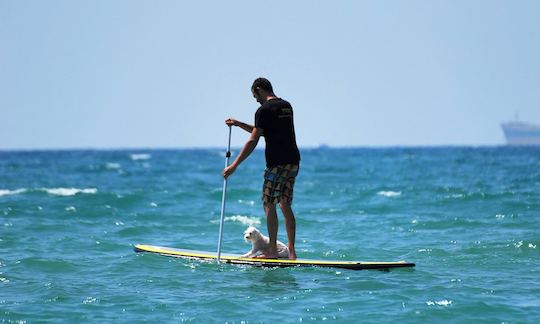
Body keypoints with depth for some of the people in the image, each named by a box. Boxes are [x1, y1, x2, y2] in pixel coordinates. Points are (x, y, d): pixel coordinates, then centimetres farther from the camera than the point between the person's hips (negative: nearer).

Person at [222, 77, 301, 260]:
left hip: (277, 164, -8)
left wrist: (234, 165, -13)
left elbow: (253, 141, -15)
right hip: (293, 162, 8)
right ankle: (291, 251, 6)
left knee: (269, 205, -1)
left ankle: (272, 250, -3)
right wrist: (239, 124, 26)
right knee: (285, 205, 10)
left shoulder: (264, 110, -10)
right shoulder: (286, 106, 17)